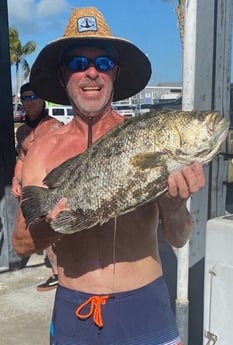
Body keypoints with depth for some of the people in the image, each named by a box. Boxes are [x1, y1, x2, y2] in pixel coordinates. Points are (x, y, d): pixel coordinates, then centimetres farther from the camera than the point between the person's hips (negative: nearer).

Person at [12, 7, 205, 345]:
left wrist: (175, 203, -26)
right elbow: (21, 243, -1)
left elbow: (178, 238, -6)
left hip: (145, 305, -1)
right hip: (73, 309, 2)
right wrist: (50, 225, -22)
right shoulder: (43, 152, -4)